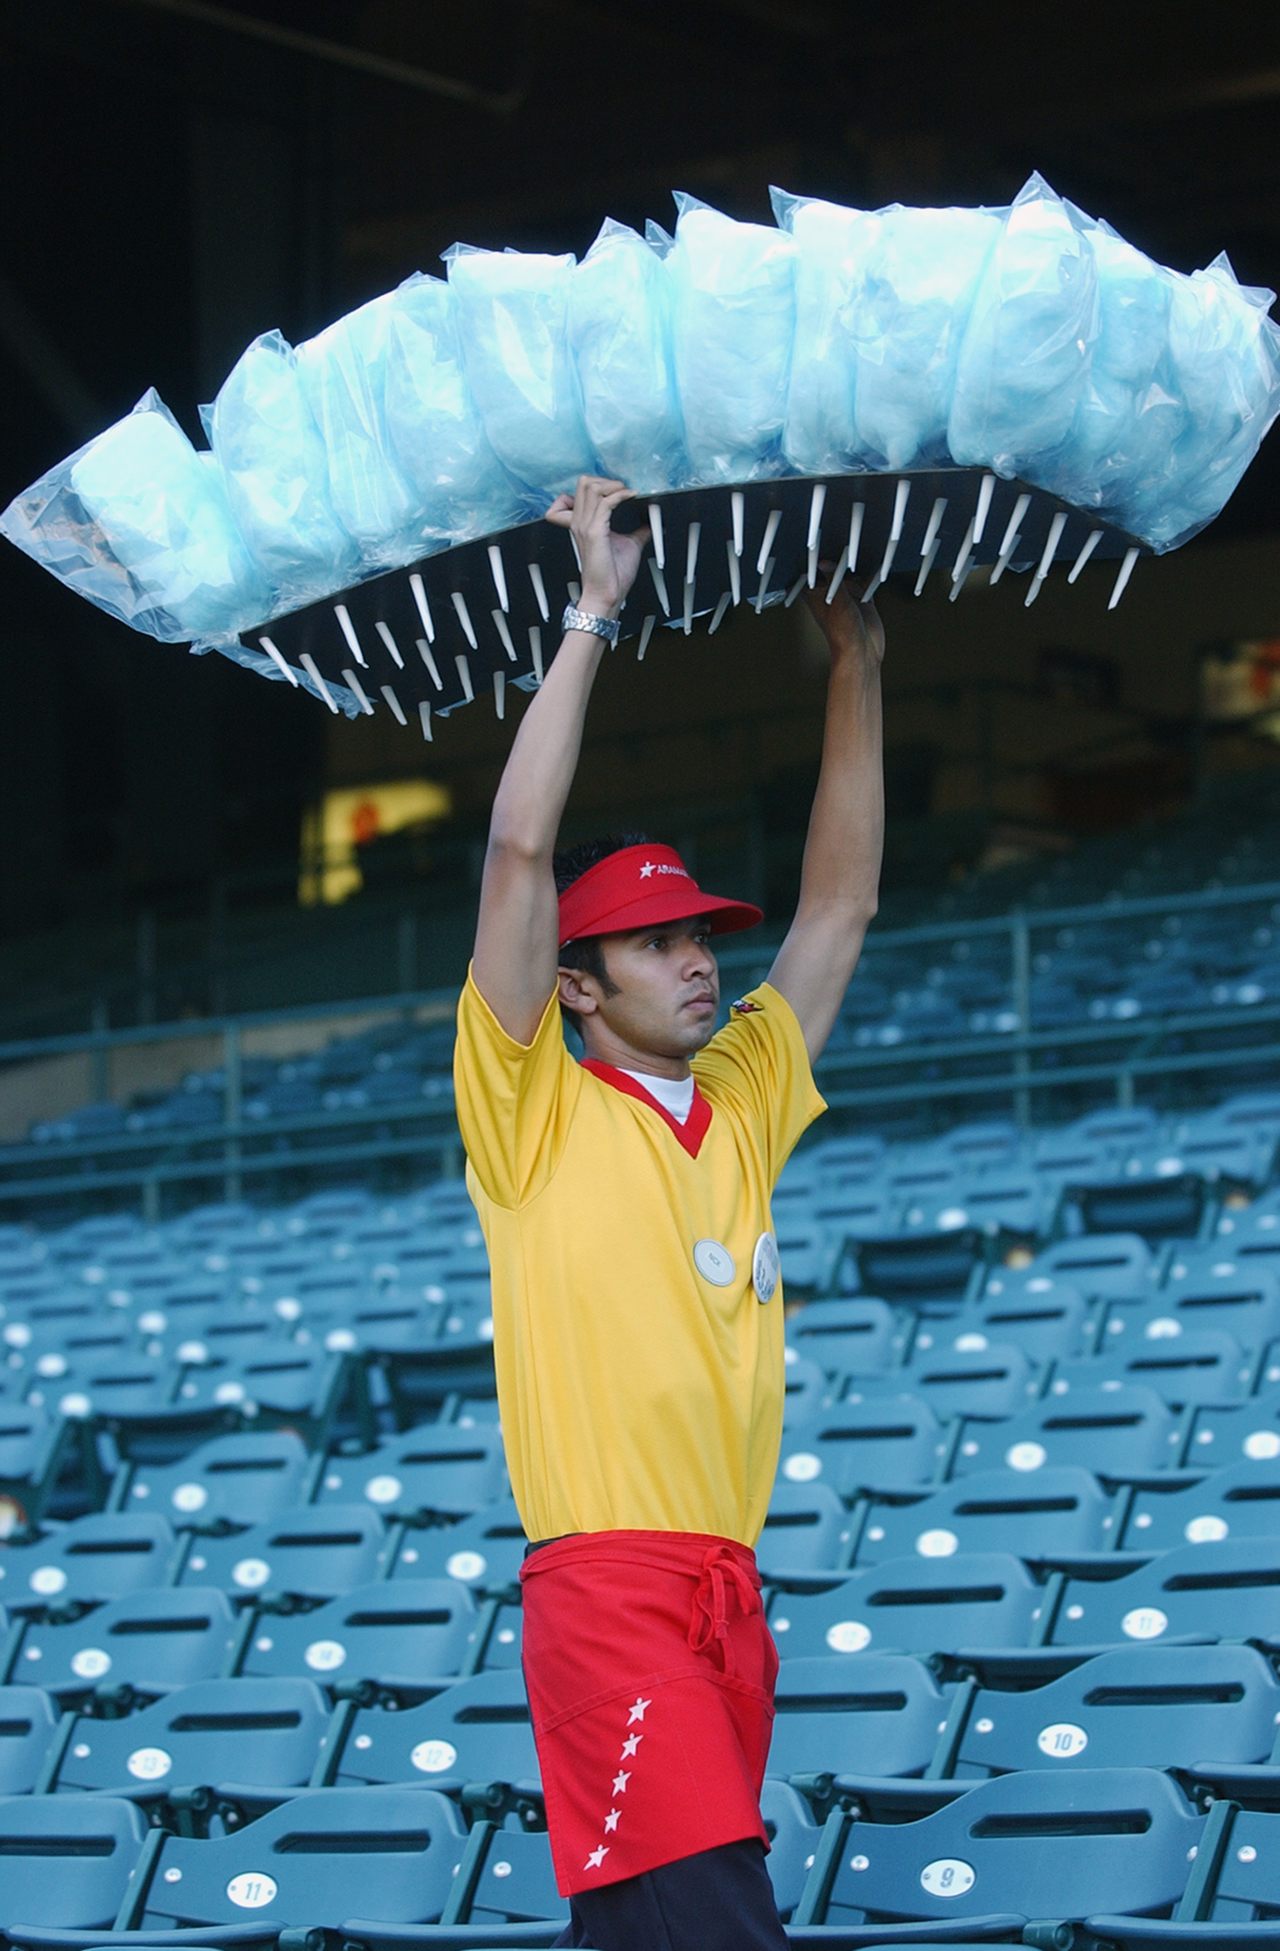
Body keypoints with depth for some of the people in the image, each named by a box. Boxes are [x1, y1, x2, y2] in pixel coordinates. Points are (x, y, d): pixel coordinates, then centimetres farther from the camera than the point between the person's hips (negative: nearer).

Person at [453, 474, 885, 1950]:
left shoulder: (740, 1109, 18)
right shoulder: (538, 1110, 2)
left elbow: (840, 904, 22)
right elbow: (521, 852, -6)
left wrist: (857, 662, 20)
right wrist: (592, 610, -4)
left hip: (730, 1592, 7)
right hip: (607, 1588, -7)